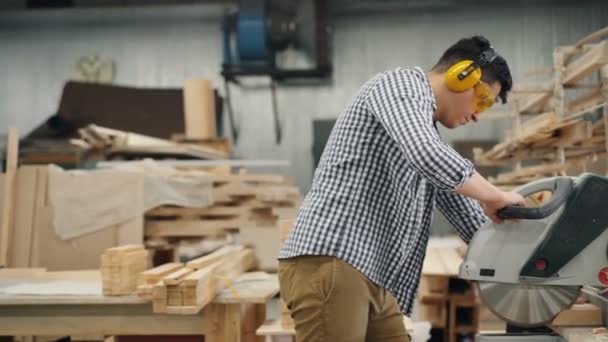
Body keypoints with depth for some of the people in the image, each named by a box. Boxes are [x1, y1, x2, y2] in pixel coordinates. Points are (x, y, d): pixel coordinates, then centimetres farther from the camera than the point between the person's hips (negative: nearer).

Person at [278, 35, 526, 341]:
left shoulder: (428, 133, 27)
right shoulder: (402, 86, -3)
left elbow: (460, 207, 30)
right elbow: (430, 159, -22)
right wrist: (496, 197, -7)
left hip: (373, 279, 10)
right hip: (330, 263, -10)